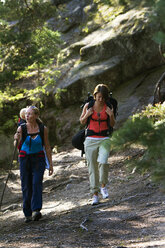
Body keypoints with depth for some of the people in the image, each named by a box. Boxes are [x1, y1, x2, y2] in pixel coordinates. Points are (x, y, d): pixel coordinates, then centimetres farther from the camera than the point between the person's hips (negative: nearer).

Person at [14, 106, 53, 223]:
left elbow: (47, 147, 6)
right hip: (24, 159, 1)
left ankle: (36, 211, -26)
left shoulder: (43, 129, -2)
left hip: (38, 159, -1)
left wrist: (51, 164, 6)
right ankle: (28, 214, 5)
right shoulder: (21, 128, -3)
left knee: (37, 183, -17)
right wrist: (16, 140, -21)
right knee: (26, 186, -2)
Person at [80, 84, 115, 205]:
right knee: (92, 167, 1)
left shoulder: (108, 107, 1)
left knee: (103, 162, -23)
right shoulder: (88, 105, 0)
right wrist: (87, 115, -11)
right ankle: (95, 194, 9)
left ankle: (103, 185, 2)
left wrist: (111, 115, -12)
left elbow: (112, 125, 8)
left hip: (104, 139, -1)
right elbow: (82, 122, 10)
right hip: (91, 140, 1)